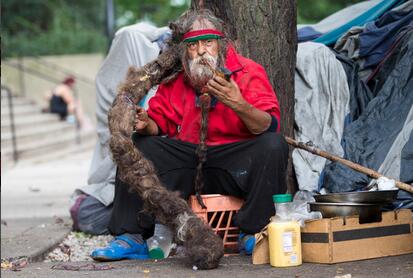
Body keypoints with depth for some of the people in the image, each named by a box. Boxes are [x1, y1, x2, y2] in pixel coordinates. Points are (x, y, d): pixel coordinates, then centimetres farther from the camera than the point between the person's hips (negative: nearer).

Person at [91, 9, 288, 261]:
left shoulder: (249, 72, -6)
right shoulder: (175, 80, 6)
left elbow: (270, 127, -17)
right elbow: (160, 123, 11)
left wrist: (239, 105, -36)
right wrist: (147, 124, -14)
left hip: (235, 165, -3)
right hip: (188, 160, 4)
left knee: (274, 145, -30)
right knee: (138, 145, -9)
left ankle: (254, 233, -22)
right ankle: (132, 237, -8)